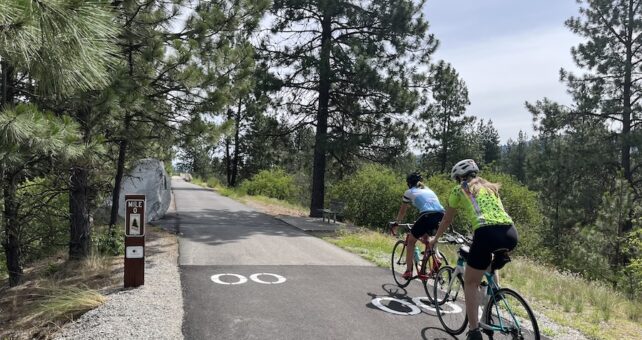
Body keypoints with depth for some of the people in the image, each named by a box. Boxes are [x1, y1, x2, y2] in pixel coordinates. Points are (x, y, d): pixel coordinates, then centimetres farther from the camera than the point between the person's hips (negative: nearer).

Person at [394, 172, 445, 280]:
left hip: (427, 216, -5)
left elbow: (402, 212, 26)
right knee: (425, 237, 33)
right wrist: (420, 222, 54)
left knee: (411, 241, 17)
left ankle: (408, 271, 13)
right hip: (441, 215, 5)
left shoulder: (409, 192, 18)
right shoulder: (428, 190, 32)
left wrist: (396, 223, 42)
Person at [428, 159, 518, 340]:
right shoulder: (491, 187, 30)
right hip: (511, 233, 5)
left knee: (470, 284, 11)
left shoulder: (458, 190, 16)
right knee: (490, 259, 40)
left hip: (487, 234, -5)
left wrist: (435, 238, 43)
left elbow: (447, 220, 26)